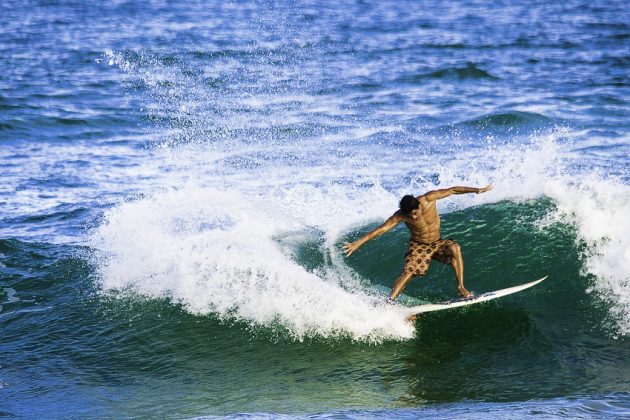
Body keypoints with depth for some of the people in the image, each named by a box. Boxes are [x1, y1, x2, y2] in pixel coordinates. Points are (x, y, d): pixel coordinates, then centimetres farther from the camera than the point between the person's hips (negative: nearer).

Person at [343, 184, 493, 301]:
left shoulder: (428, 199, -24)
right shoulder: (400, 216, -23)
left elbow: (452, 190, -17)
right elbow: (381, 229, -22)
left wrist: (477, 190, -20)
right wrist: (359, 242, -27)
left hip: (437, 243, 1)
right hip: (418, 246, -1)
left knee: (454, 248, -29)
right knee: (408, 272, -23)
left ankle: (461, 287, -23)